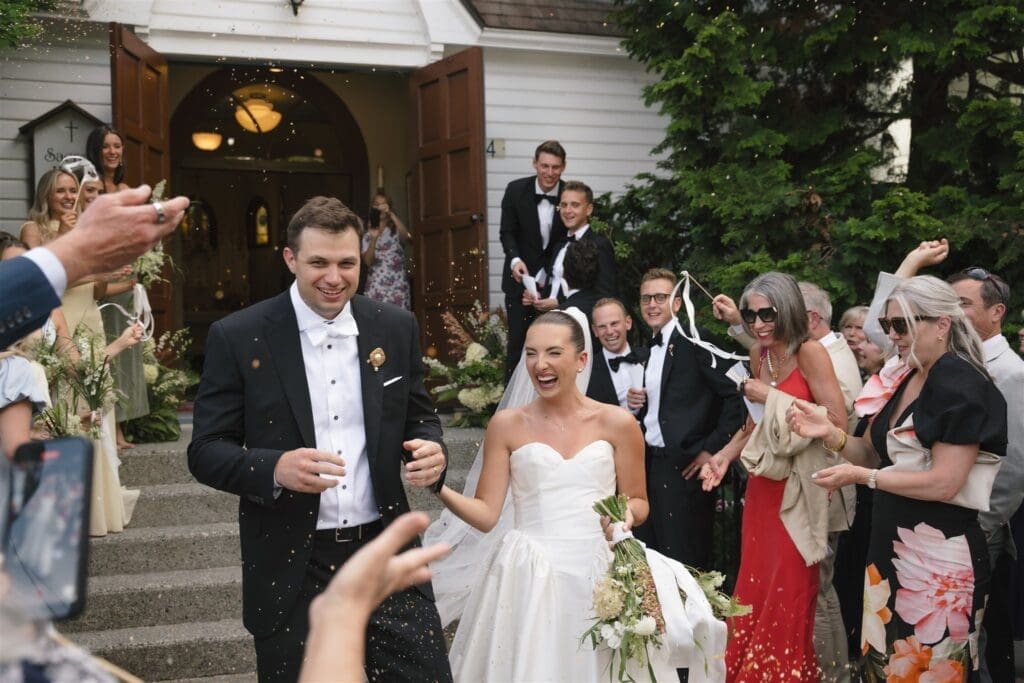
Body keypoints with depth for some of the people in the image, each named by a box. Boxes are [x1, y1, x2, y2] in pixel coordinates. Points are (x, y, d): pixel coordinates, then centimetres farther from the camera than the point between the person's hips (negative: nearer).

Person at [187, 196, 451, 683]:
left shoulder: (396, 328, 3)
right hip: (291, 569, -2)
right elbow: (205, 451, -5)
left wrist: (430, 449, -10)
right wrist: (274, 468, -25)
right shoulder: (237, 337, -6)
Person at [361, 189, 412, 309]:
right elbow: (368, 261, -4)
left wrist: (391, 214, -28)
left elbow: (407, 237, -20)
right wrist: (374, 238, -18)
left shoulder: (397, 231, 6)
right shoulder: (368, 235, 10)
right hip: (375, 288, 1)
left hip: (397, 288, -1)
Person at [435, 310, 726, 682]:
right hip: (530, 579, 0)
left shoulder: (616, 423, 1)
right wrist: (439, 487, -19)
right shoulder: (506, 425, 0)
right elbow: (485, 514, -2)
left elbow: (638, 502, 10)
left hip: (600, 575, 1)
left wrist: (626, 514, -13)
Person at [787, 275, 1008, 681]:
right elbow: (876, 455, 15)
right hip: (892, 549, 8)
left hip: (938, 557, -8)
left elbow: (944, 483, -20)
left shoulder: (962, 385, -14)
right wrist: (829, 434, -3)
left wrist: (859, 476, -15)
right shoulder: (904, 381, 11)